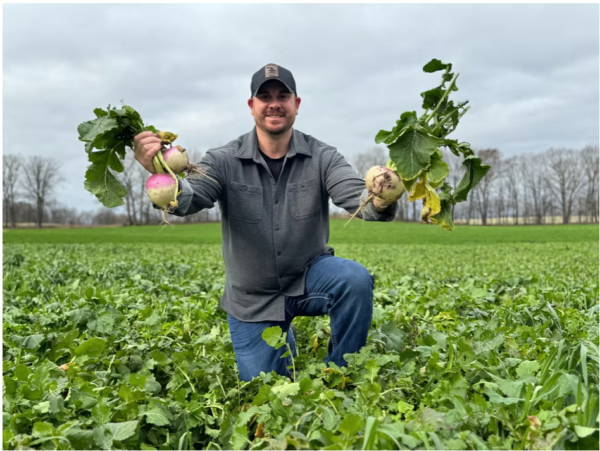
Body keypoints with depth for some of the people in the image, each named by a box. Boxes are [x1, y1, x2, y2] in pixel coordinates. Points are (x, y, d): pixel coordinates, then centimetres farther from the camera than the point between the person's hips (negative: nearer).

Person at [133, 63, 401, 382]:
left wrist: (380, 202, -50)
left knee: (356, 280, -32)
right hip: (253, 300, 0)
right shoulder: (224, 161, -11)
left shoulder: (322, 158, -9)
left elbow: (357, 196, -24)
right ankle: (282, 342, 38)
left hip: (309, 277, 0)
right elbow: (188, 198, -28)